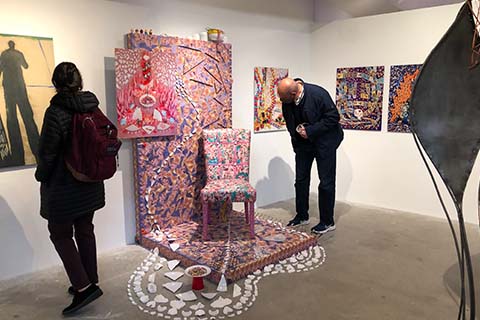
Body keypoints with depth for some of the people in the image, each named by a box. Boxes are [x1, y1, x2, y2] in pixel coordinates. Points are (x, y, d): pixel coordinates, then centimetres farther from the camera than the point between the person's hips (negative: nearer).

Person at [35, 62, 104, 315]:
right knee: (85, 231, 17)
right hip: (90, 184, 6)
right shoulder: (93, 108, -1)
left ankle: (83, 286, 4)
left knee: (60, 234, 9)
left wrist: (41, 175, 4)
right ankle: (90, 282, 28)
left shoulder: (56, 112, -19)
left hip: (63, 187, -6)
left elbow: (47, 153, -14)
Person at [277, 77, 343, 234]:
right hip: (303, 142, 6)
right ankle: (302, 216, 27)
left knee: (326, 182, 0)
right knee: (301, 180, 11)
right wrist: (297, 130, -7)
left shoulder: (318, 94, -26)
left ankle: (327, 222, 13)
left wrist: (310, 131, -23)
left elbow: (333, 117, -20)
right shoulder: (286, 100, -10)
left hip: (324, 141, -5)